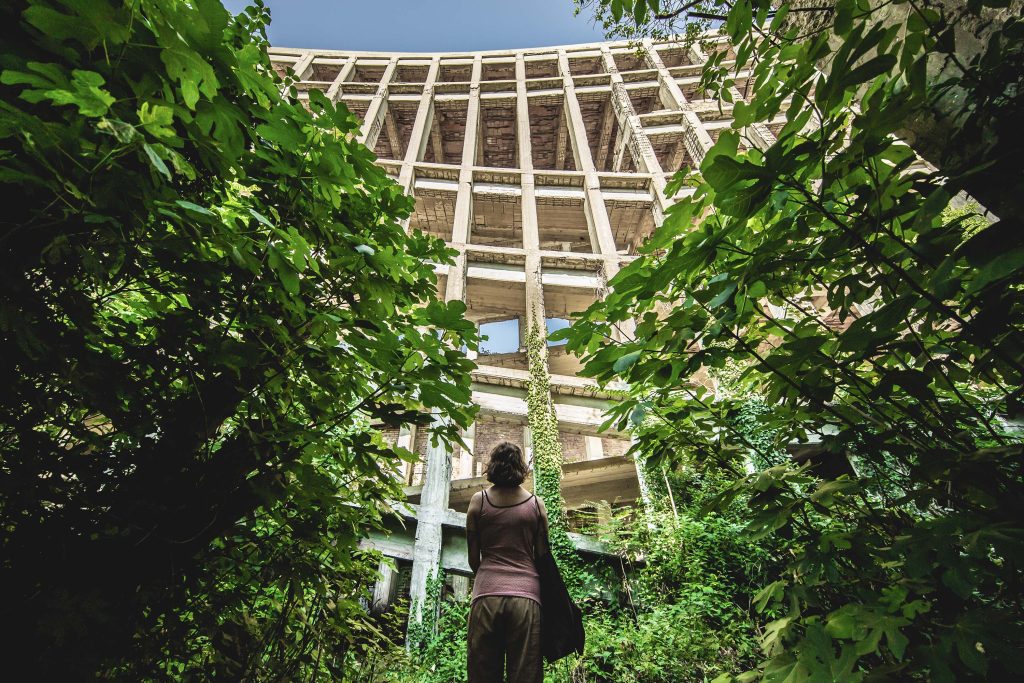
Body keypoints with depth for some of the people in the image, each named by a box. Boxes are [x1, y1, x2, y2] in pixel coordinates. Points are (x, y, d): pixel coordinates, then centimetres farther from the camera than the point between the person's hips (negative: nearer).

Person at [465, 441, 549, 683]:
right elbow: (542, 556, 9)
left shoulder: (479, 500, 5)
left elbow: (473, 559, 8)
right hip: (526, 594, 1)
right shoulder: (536, 504, 6)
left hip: (487, 593, 0)